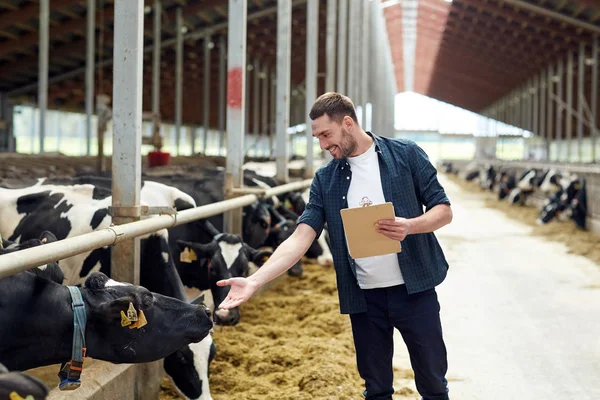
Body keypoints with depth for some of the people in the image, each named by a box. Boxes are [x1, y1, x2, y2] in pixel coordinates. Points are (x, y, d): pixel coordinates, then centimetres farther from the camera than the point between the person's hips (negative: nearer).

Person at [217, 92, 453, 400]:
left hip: (413, 289, -2)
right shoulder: (325, 179, 2)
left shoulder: (406, 156, -4)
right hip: (363, 297, 2)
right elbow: (301, 238, -5)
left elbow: (444, 210, -1)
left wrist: (409, 226, -22)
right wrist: (255, 281, -17)